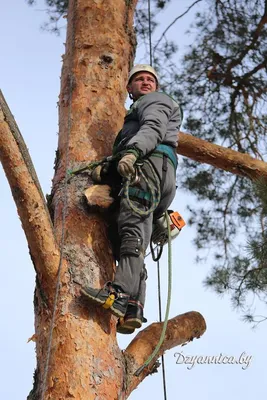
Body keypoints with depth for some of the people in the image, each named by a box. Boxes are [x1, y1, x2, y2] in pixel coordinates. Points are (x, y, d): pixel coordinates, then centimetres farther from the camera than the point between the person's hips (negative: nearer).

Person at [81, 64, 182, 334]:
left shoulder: (156, 100, 17)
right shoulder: (133, 117, 44)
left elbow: (154, 128, -6)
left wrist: (133, 152, -25)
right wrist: (105, 168, 11)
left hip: (151, 163, -9)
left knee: (131, 230, -29)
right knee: (133, 237, -7)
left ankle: (121, 295, -48)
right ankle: (133, 309, -22)